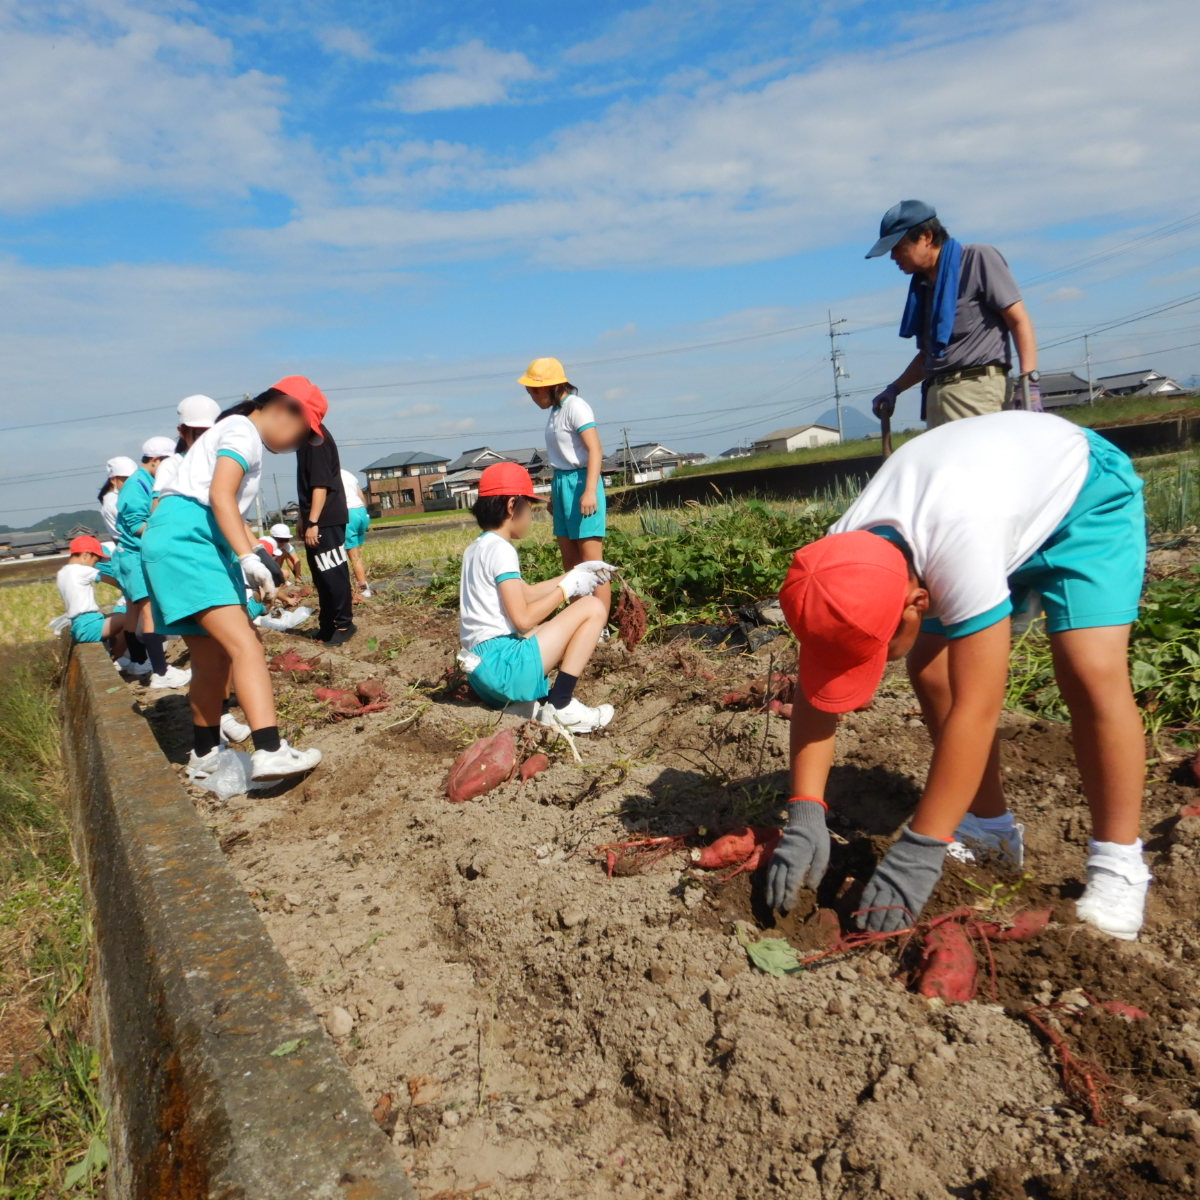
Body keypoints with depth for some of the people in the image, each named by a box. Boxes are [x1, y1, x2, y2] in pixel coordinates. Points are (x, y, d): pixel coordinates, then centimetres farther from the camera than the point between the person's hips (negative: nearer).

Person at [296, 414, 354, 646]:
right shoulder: (307, 437, 15)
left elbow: (321, 484, -20)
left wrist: (312, 522, -22)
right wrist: (304, 519, 23)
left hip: (325, 521, -10)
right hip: (316, 520, 10)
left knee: (332, 574, -4)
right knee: (321, 575, 14)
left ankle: (344, 624, 4)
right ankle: (328, 625, 22)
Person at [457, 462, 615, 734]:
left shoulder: (477, 547, 16)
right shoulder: (500, 549, -13)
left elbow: (525, 593, 23)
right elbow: (523, 619, -18)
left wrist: (575, 573, 22)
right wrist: (566, 587, -5)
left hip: (482, 670, 10)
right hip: (503, 663, -10)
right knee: (594, 608, -5)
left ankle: (536, 697, 11)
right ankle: (560, 707, -7)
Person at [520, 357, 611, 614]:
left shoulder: (575, 407, -12)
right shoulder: (555, 410, 15)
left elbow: (595, 450, -21)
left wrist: (590, 491, -30)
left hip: (580, 483, -10)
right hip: (562, 483, 10)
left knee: (591, 561, -8)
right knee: (570, 561, 13)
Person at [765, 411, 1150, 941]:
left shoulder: (960, 548, -45)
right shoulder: (840, 559, -25)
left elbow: (976, 710, -42)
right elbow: (814, 692, -20)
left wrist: (917, 853, -39)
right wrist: (804, 818, -28)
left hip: (1082, 493, -5)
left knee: (1090, 672, -24)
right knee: (931, 670, -5)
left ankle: (1117, 862, -8)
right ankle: (990, 828, 11)